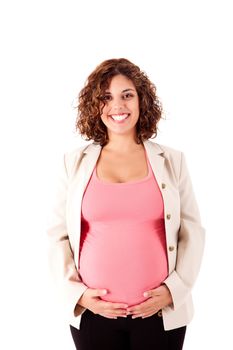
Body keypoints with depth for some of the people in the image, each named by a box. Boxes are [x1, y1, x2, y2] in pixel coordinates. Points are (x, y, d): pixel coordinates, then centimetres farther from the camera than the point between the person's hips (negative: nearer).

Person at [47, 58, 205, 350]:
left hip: (161, 312, 0)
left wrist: (174, 289, -7)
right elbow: (58, 234, 3)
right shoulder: (74, 162, 2)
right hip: (91, 313, 0)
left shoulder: (171, 160, 2)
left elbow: (192, 232, 3)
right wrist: (76, 293, -7)